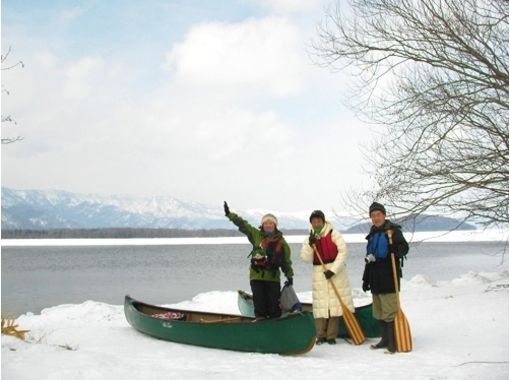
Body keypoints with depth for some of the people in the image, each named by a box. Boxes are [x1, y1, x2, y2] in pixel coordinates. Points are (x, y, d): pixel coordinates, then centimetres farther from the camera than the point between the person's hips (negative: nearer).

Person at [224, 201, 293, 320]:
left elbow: (286, 260, 10)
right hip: (256, 275, 0)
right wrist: (229, 214, -4)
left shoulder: (281, 241, 6)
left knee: (274, 303, -1)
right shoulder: (256, 235, 6)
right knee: (259, 302, 0)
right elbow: (242, 224, 2)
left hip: (273, 276, 0)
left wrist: (289, 276, 5)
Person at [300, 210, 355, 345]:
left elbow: (343, 251, -13)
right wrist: (310, 245, -20)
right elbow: (306, 258, -3)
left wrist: (333, 270, -18)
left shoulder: (333, 234, -6)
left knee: (335, 303, -2)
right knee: (320, 304, 3)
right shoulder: (310, 239, 6)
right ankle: (321, 335, 10)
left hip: (336, 272, -3)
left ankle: (331, 335, 5)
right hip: (318, 273, 3)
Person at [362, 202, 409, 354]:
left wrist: (395, 249, -38)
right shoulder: (373, 234, 19)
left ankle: (393, 342, -8)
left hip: (389, 277, -8)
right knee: (379, 311, 11)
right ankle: (385, 339, 19)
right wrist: (366, 279, 23)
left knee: (389, 311, -11)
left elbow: (404, 248, -16)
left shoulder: (393, 230, -4)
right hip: (375, 279, 8)